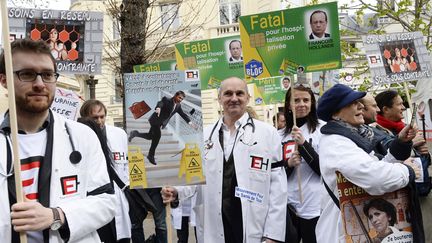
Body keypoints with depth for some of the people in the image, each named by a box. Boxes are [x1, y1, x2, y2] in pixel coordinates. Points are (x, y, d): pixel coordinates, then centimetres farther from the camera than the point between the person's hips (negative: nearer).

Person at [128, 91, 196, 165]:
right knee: (157, 135, -17)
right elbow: (160, 103, -34)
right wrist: (158, 108, -57)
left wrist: (190, 122, -2)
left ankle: (135, 133, 30)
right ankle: (151, 155, -7)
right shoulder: (166, 100, -16)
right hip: (155, 120, -8)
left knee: (150, 136, 11)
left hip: (161, 123, 8)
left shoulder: (178, 106, 4)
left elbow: (183, 114, 8)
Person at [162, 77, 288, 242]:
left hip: (254, 228, -2)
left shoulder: (268, 133, -1)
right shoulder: (205, 135, 7)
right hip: (214, 226, 3)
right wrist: (176, 190, -10)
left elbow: (277, 184, -4)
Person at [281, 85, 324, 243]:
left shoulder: (323, 129, -6)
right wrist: (288, 164, -11)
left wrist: (303, 144, -19)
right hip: (288, 205, 4)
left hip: (314, 206, -4)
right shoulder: (281, 134, 6)